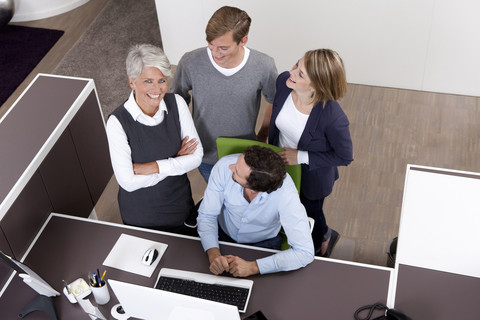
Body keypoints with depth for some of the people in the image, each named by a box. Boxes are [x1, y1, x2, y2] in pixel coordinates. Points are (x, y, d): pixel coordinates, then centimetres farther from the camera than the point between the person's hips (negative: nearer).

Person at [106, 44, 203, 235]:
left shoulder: (176, 103, -14)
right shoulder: (118, 122, -24)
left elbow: (196, 156, -14)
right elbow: (128, 182, -25)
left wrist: (153, 167, -23)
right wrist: (175, 162, -20)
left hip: (180, 201, 3)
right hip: (141, 215, -3)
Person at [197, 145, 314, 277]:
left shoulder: (285, 191, -35)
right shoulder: (224, 166, -28)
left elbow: (304, 252, -35)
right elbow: (207, 215, -16)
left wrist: (253, 267, -39)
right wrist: (213, 253, -33)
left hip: (263, 243, -2)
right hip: (223, 234, 2)